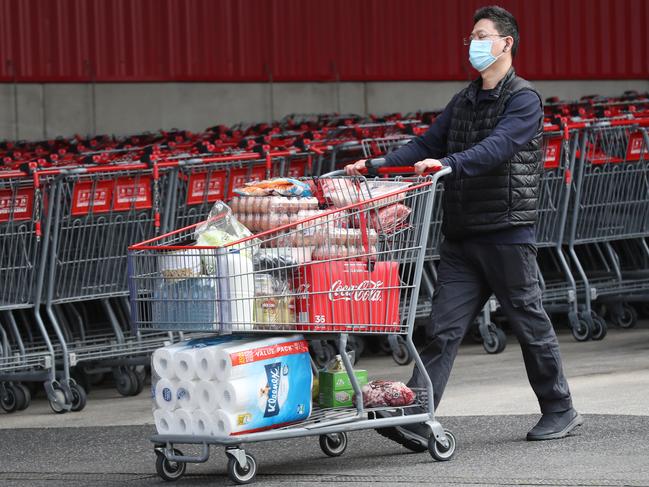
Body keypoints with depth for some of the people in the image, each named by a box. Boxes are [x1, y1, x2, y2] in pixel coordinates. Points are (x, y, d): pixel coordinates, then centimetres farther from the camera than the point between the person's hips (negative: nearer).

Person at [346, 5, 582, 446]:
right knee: (444, 328, -2)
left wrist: (447, 163, -36)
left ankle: (560, 412, 19)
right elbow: (428, 144, 14)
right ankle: (416, 423, -8)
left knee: (529, 322, 4)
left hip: (507, 232, -6)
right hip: (461, 236, 6)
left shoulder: (524, 99, -6)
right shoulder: (464, 102, 18)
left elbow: (497, 147, -22)